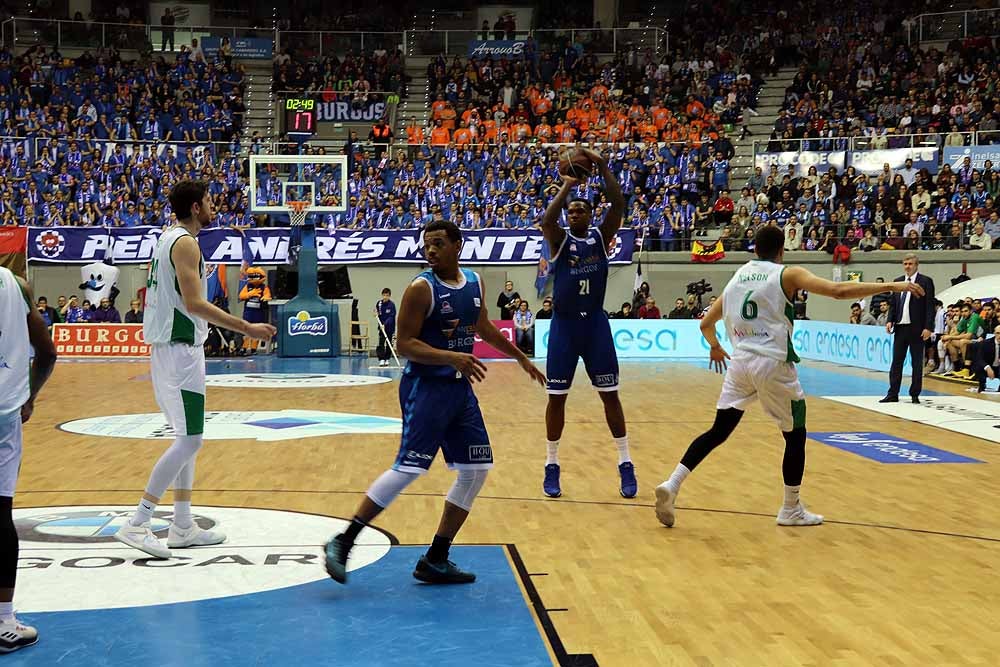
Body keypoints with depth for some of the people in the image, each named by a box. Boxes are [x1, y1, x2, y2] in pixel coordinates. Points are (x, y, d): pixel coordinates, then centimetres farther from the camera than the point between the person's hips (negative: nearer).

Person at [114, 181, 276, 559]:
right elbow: (194, 303, -23)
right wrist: (248, 328, -23)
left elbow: (152, 296, 22)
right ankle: (136, 525, -9)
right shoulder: (185, 243, -15)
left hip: (169, 346, 11)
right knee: (189, 440, -10)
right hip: (180, 349, -11)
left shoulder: (168, 238, 15)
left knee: (186, 438, 14)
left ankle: (182, 527, 18)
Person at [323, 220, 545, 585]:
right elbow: (405, 344, -17)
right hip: (425, 387, -8)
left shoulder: (475, 282, 8)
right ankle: (343, 542, -4)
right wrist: (452, 357, -29)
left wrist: (521, 357, 31)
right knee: (408, 468, -15)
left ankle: (435, 560, 14)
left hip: (460, 388, 8)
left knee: (476, 469, 7)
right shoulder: (422, 288, -13)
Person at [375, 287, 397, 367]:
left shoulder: (392, 305, -13)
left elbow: (391, 317, -21)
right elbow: (377, 312, 17)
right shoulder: (379, 303, 0)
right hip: (382, 326, 2)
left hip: (389, 327, -2)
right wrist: (376, 314, -6)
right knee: (381, 343, -7)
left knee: (389, 344, 7)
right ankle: (381, 359, -9)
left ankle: (387, 359, 19)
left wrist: (385, 324, -32)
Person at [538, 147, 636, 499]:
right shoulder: (560, 239, 0)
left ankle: (625, 464, 10)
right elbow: (546, 220, -23)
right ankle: (552, 465, 14)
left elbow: (619, 205, -12)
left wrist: (603, 167, -19)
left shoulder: (601, 236, 4)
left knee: (610, 394, 3)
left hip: (595, 323, 1)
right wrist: (567, 185, -22)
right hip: (564, 324, -1)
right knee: (556, 397, 3)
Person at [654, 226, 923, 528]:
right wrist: (892, 286, -9)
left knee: (719, 431, 11)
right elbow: (839, 290, -13)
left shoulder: (737, 278, 16)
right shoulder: (787, 275, 0)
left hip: (740, 362, 5)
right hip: (773, 364, -5)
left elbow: (706, 324, 22)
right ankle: (791, 510, 18)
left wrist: (715, 346, 43)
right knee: (795, 435, 12)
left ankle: (672, 484, -3)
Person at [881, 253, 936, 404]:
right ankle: (893, 394, 8)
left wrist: (928, 327, -13)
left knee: (917, 363, 4)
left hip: (917, 329, -4)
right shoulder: (897, 281, 11)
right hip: (900, 327, 5)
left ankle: (915, 394, 11)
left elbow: (930, 305, -7)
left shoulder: (925, 281, -4)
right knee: (896, 361, 5)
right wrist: (890, 320, 0)